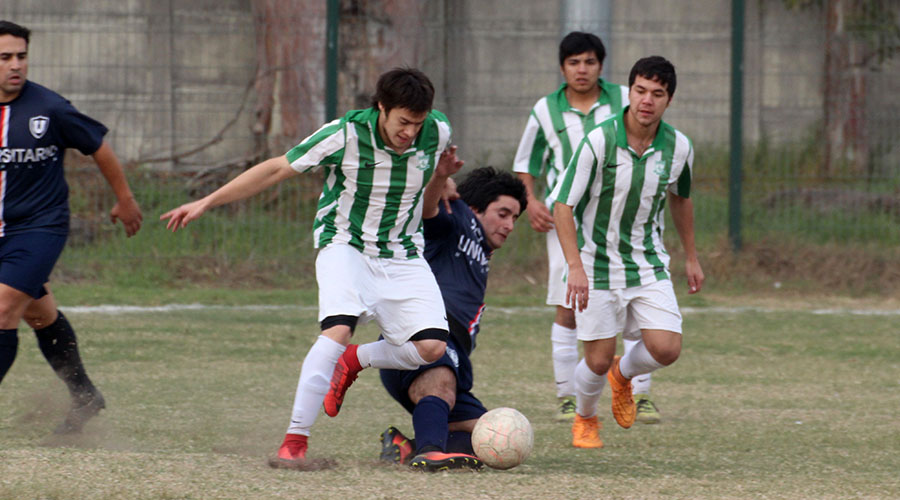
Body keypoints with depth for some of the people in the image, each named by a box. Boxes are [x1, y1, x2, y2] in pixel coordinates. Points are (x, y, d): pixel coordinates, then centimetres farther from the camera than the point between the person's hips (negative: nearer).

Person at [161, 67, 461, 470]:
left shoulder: (437, 132, -9)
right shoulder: (346, 135, -19)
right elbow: (277, 169, -9)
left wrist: (441, 172, -5)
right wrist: (206, 202, -8)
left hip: (403, 255, 4)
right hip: (345, 245, -4)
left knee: (432, 347, -17)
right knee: (339, 328, -31)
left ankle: (352, 362, 13)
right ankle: (294, 442, -27)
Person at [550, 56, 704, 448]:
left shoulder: (678, 147, -6)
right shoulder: (598, 142, -19)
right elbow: (563, 205, -16)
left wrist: (691, 257, 21)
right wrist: (575, 266, -26)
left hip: (649, 265, 3)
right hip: (597, 265, -3)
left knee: (666, 349, -11)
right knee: (598, 360, -2)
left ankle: (623, 374, 25)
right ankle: (585, 419, 32)